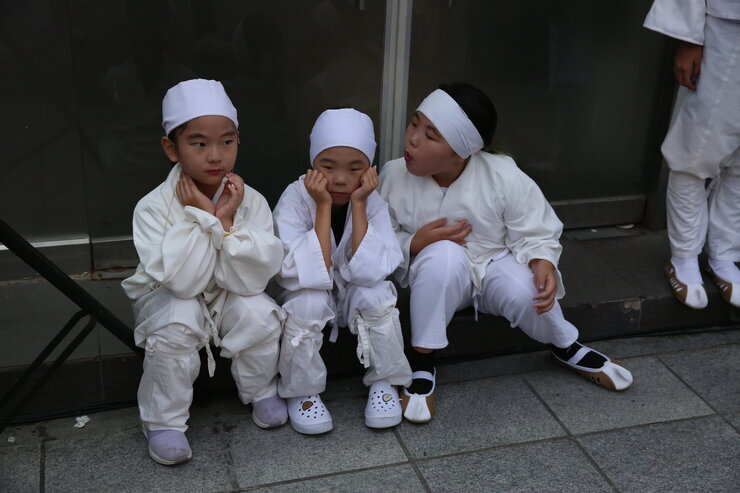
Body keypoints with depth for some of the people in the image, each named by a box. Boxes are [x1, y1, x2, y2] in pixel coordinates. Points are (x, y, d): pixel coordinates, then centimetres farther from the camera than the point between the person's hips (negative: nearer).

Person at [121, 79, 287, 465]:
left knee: (260, 313, -26)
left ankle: (260, 393, 3)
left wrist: (226, 222, -30)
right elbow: (182, 281, -31)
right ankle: (163, 421, -10)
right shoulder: (153, 208, -22)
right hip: (169, 300, -2)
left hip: (229, 298, 2)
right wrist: (201, 216, -32)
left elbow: (251, 279, -21)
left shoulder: (250, 201, -16)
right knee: (175, 325, -33)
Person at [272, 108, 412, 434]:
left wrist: (357, 205, -30)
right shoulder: (295, 199, -22)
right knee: (307, 302, -32)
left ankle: (384, 383, -6)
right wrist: (324, 207, -33)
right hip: (309, 295, -1)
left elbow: (370, 272, -28)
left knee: (376, 294, -28)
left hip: (354, 296, 1)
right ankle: (302, 392, -9)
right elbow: (311, 275, -31)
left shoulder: (372, 201, -16)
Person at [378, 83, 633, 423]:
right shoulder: (394, 177, -16)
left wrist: (543, 263, -30)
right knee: (444, 254, -36)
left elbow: (537, 233, -9)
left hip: (493, 267, 0)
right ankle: (421, 364, -19)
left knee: (525, 291, -33)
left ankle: (567, 347, 5)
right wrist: (415, 244, -27)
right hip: (437, 278, 0)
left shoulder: (504, 178, -18)